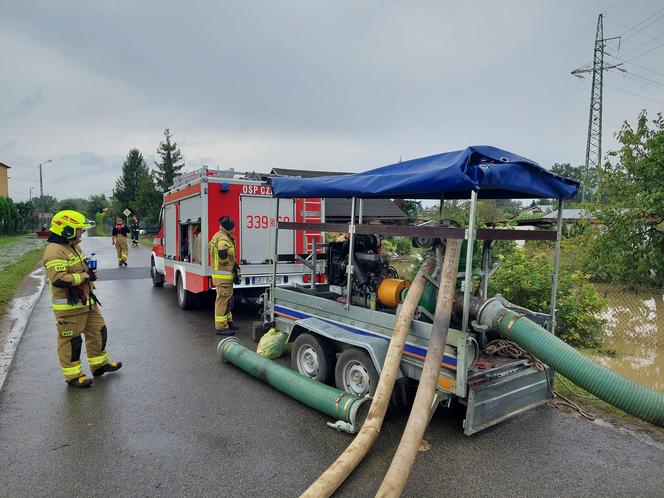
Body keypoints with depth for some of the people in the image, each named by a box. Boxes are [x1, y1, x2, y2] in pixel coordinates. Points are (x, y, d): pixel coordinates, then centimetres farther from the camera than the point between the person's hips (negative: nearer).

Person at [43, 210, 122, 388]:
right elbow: (59, 280, -29)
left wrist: (89, 270, 10)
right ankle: (72, 375, 16)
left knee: (98, 331, 17)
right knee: (70, 340, 3)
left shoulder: (74, 246, 14)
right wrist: (85, 276, -22)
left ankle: (99, 364, 32)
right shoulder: (55, 251, -20)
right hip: (69, 306, -10)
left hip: (86, 302, 10)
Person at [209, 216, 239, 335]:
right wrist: (232, 266, -13)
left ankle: (228, 321, 33)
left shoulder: (217, 236, 15)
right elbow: (223, 255, -31)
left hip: (219, 272, 11)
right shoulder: (223, 238, -19)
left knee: (227, 298, 21)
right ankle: (220, 327, 0)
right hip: (224, 275, -11)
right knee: (223, 299, -5)